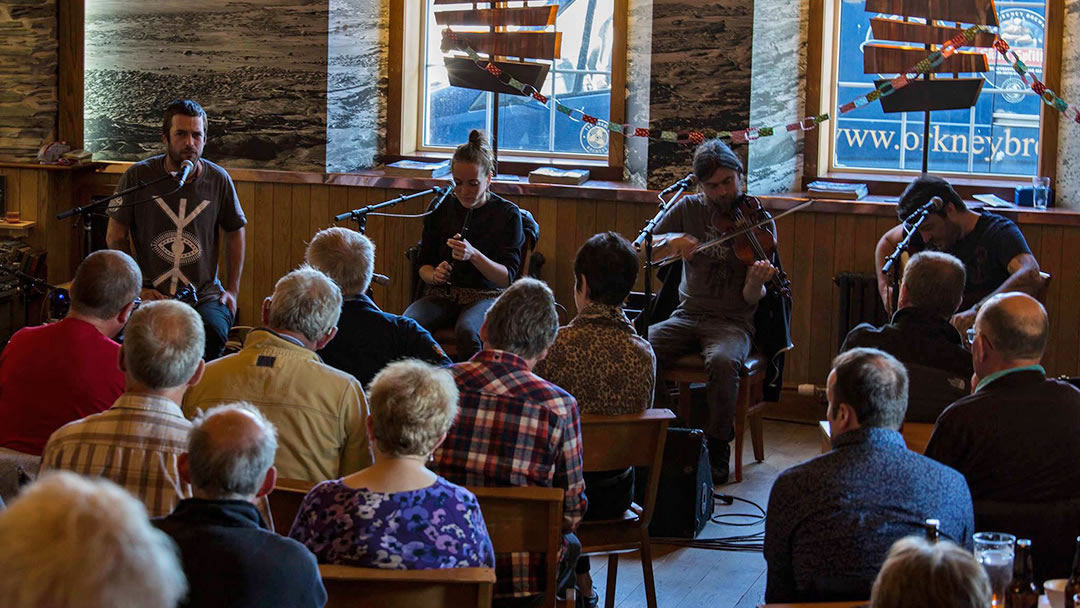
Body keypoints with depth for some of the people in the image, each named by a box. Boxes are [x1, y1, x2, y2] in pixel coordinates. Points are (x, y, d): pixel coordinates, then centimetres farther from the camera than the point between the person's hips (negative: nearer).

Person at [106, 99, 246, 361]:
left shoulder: (218, 180, 2)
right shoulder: (137, 177, -3)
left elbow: (235, 231, 16)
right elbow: (115, 237, 4)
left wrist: (232, 289, 10)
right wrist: (136, 288, -3)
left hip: (204, 293, 1)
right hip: (151, 294, -1)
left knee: (214, 333, -30)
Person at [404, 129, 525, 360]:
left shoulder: (508, 213, 1)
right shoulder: (441, 209, 11)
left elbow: (507, 278, -6)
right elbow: (424, 265, 13)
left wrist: (474, 255, -24)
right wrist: (434, 275, -12)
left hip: (486, 295, -3)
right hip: (442, 294, 3)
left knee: (466, 331, -38)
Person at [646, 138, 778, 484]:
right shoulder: (689, 209, 8)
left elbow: (751, 299, -9)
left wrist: (757, 282, -33)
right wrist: (672, 240, -16)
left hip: (732, 322, -3)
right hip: (686, 316, 3)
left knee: (723, 362, -37)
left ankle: (717, 451, -18)